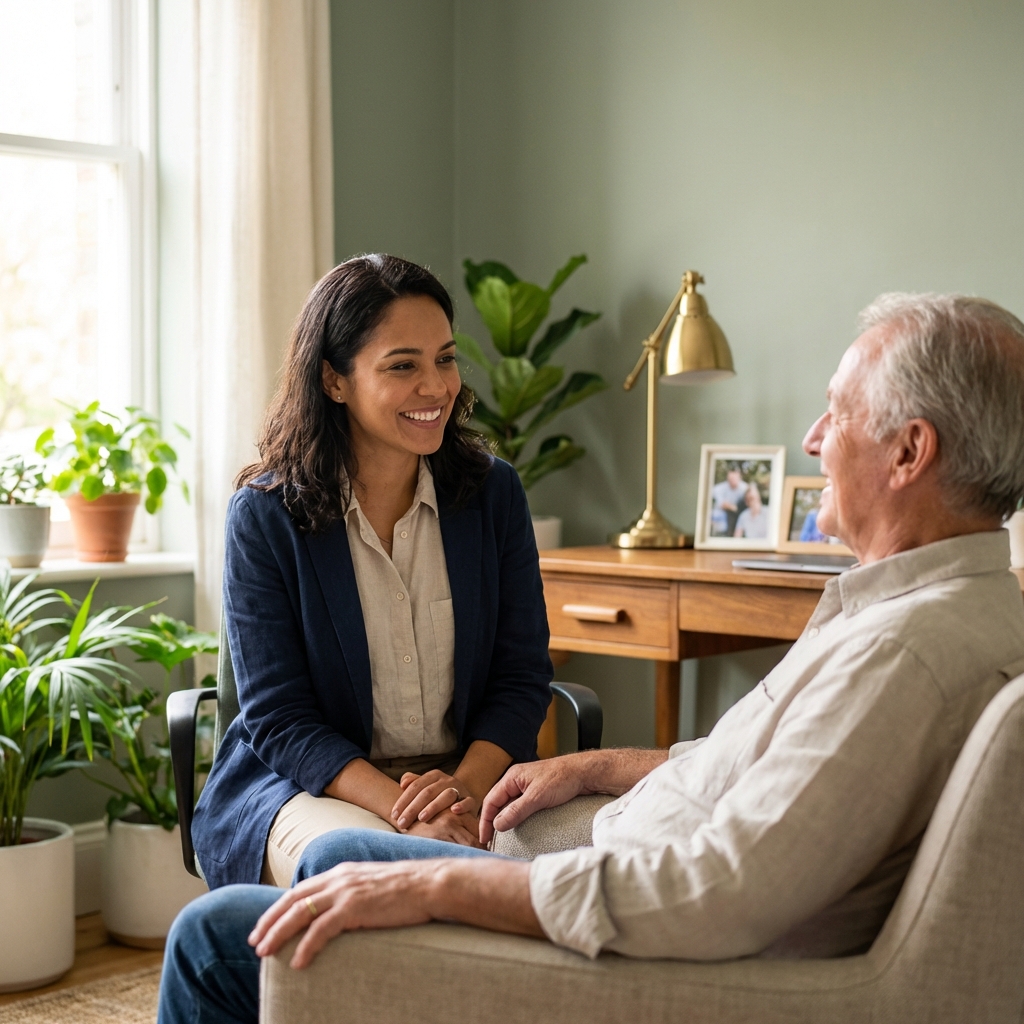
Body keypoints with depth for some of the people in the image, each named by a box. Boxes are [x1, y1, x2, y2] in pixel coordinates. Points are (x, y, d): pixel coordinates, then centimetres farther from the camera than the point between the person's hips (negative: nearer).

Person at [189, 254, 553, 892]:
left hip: (476, 775, 3)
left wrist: (466, 785, -18)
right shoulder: (266, 516, -4)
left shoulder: (494, 493, 5)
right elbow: (278, 717, -8)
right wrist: (403, 809, -24)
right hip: (313, 785, -3)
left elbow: (522, 676, 4)